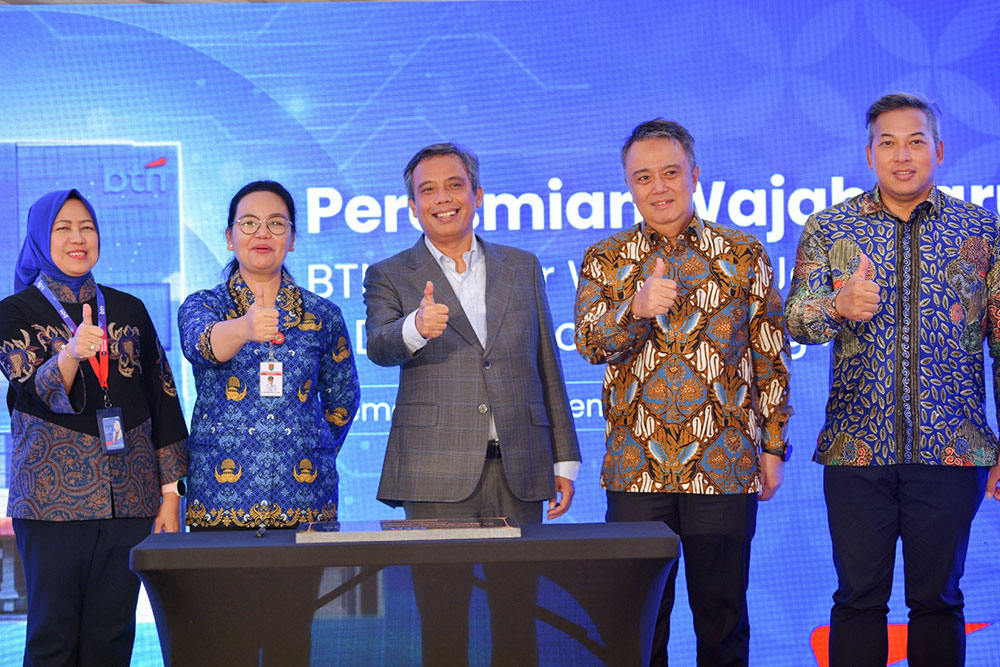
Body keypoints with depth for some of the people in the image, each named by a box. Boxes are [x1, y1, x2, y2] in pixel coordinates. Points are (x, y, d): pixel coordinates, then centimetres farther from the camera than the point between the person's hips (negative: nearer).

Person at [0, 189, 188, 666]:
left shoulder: (128, 310, 12)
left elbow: (163, 399, 12)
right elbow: (38, 394, -12)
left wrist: (170, 492, 6)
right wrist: (72, 354, -33)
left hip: (129, 499, 3)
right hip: (52, 499, -3)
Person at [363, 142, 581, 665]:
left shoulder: (522, 267, 16)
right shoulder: (389, 277, 8)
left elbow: (547, 366, 15)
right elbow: (379, 347, -11)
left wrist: (565, 460, 11)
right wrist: (417, 327, -34)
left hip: (518, 468, 2)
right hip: (439, 474, -2)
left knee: (518, 614, 4)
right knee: (442, 615, -2)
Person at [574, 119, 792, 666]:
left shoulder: (744, 255, 6)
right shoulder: (605, 261, 8)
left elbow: (771, 357, 8)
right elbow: (589, 344, -6)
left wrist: (774, 445, 5)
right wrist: (636, 308, -25)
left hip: (724, 466, 0)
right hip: (636, 469, 1)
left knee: (721, 615, 5)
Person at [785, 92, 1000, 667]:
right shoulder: (828, 229, 6)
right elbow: (797, 317, -5)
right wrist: (840, 307, -28)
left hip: (951, 449, 0)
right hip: (857, 450, 0)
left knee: (937, 598, 6)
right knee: (859, 598, 5)